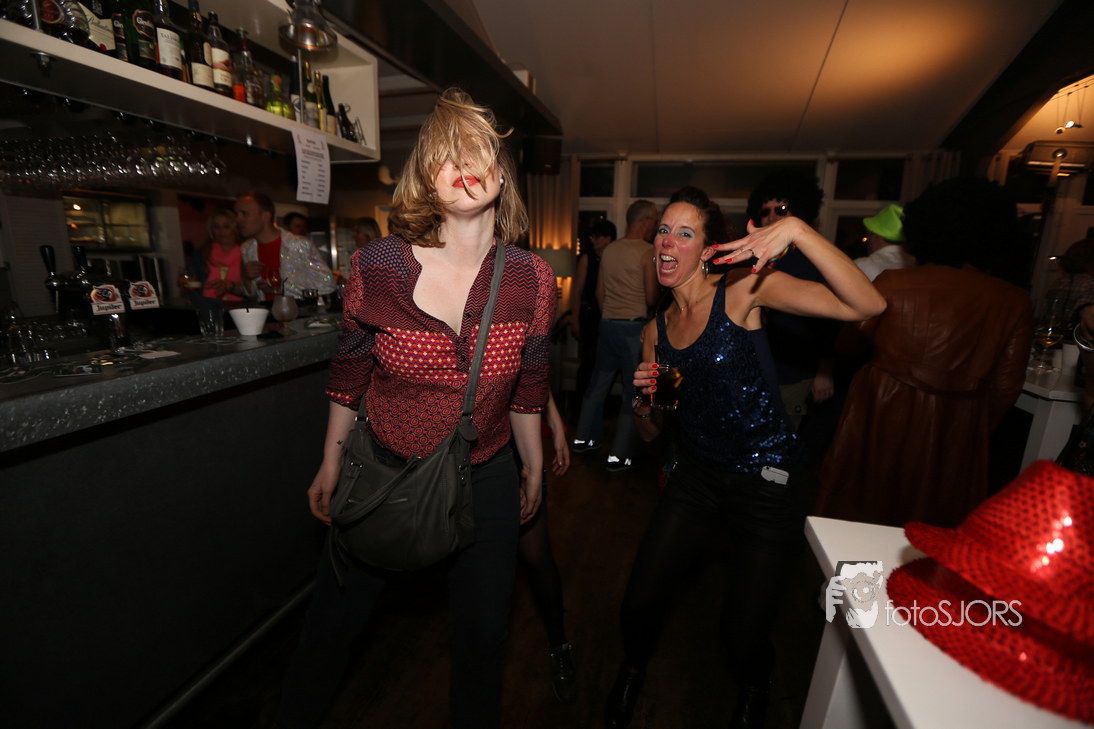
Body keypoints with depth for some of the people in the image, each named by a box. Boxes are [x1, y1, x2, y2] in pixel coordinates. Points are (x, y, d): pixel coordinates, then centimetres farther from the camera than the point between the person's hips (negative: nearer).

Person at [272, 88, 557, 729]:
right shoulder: (378, 267, -15)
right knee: (330, 628, 22)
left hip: (486, 480, 1)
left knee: (482, 639, 21)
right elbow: (349, 376, -1)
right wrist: (331, 465, 9)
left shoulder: (533, 280, -12)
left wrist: (535, 470, 11)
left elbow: (527, 389, 1)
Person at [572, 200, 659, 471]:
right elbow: (651, 299, -11)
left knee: (599, 382, 17)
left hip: (607, 324, 7)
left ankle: (584, 438, 28)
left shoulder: (609, 250, 8)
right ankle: (620, 454, 6)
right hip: (634, 327, -6)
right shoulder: (647, 252, -10)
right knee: (633, 390, 2)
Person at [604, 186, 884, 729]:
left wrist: (797, 229, -32)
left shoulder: (742, 288, -10)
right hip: (697, 475, 4)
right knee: (640, 603, 5)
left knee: (743, 628, 10)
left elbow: (866, 305, -22)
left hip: (768, 480, -3)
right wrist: (643, 401, -13)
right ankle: (634, 667, 42)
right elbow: (649, 432, 9)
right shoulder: (655, 331, 4)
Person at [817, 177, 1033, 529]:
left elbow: (849, 341, -1)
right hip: (954, 437, 2)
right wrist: (975, 432, 15)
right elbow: (1005, 387, -1)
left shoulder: (892, 282, -15)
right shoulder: (1013, 303, -7)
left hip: (880, 422, -2)